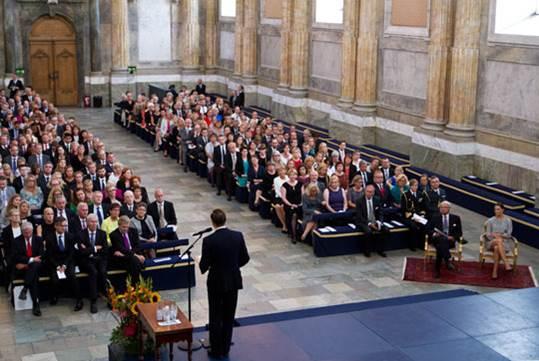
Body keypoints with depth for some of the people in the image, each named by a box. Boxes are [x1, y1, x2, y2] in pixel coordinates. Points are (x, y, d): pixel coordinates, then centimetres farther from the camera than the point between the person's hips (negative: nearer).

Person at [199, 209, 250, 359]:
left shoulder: (209, 240, -18)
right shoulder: (238, 236, -8)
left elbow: (203, 266, -14)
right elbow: (245, 258, 0)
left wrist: (201, 263, 9)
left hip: (216, 282, -3)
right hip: (233, 281, 3)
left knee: (215, 317, 10)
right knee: (229, 316, 15)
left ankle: (216, 351, 19)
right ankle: (225, 349, 24)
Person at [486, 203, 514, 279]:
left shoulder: (508, 220, 4)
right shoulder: (490, 220, 6)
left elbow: (509, 234, 0)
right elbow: (488, 235, 4)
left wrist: (500, 235, -14)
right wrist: (495, 236, -15)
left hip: (505, 242, -1)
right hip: (493, 242, 1)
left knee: (497, 248, -38)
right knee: (499, 240, -39)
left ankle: (495, 271, -38)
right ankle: (506, 264, -46)